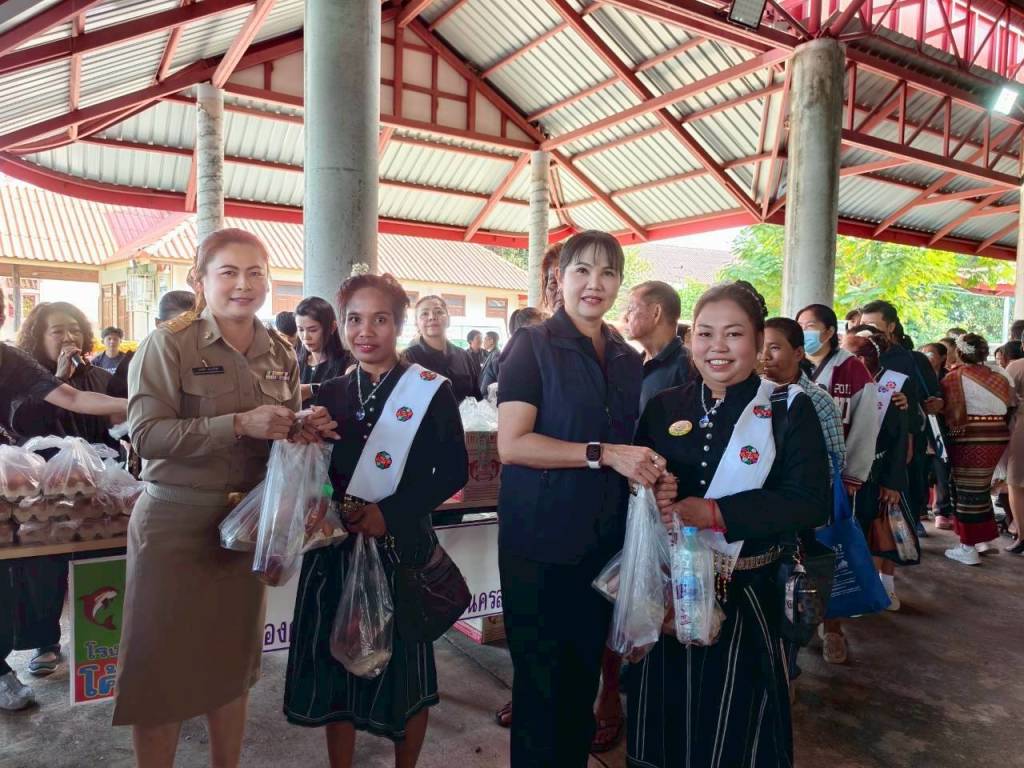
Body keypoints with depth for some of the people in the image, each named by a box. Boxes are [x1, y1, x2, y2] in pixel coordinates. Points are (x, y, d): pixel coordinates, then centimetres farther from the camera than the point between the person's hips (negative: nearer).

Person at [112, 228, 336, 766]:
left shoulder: (281, 353, 6)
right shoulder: (168, 344, -10)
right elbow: (145, 435, -19)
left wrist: (305, 430, -7)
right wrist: (238, 424, -26)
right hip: (176, 522, -5)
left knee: (233, 660, 17)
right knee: (161, 663, 6)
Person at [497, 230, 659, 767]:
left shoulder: (629, 360, 9)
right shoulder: (532, 345, -8)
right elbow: (511, 443, -18)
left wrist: (649, 468, -4)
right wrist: (604, 454, -21)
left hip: (605, 537, 6)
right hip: (540, 537, -5)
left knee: (585, 671, 19)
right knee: (540, 676, 9)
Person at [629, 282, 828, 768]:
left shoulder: (790, 409, -4)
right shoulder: (663, 408, 4)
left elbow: (810, 502, -13)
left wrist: (716, 514, -22)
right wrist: (651, 496, -16)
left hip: (746, 594, -2)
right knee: (666, 722, 15)